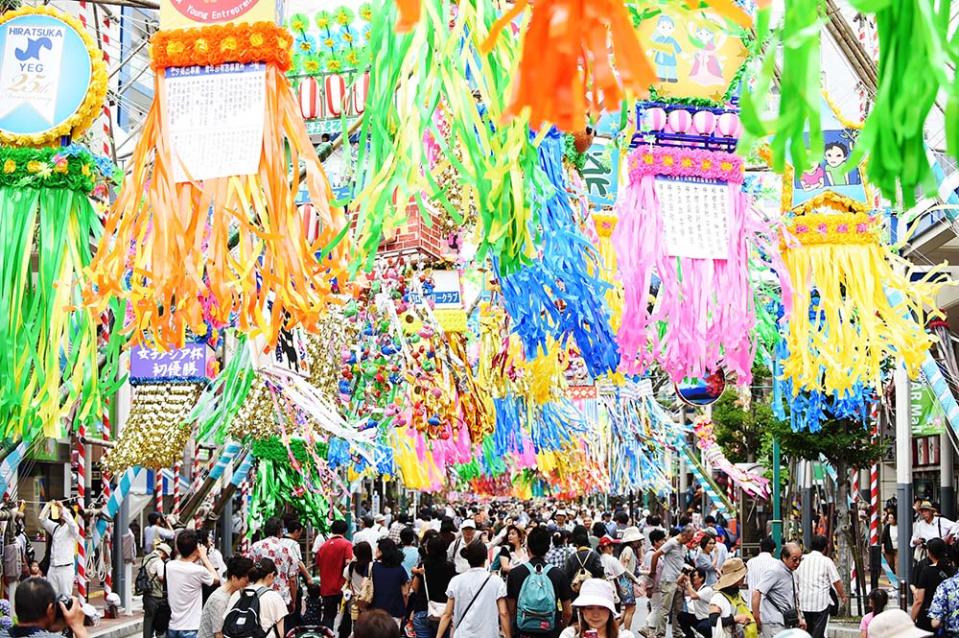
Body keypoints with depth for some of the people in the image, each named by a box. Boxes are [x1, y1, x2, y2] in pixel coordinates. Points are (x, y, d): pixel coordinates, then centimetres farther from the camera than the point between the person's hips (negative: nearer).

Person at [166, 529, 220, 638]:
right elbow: (216, 578, 3)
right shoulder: (198, 571, -18)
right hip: (191, 629, -6)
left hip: (173, 627, 6)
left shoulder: (169, 566, -2)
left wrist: (195, 558, 13)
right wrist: (203, 557, 7)